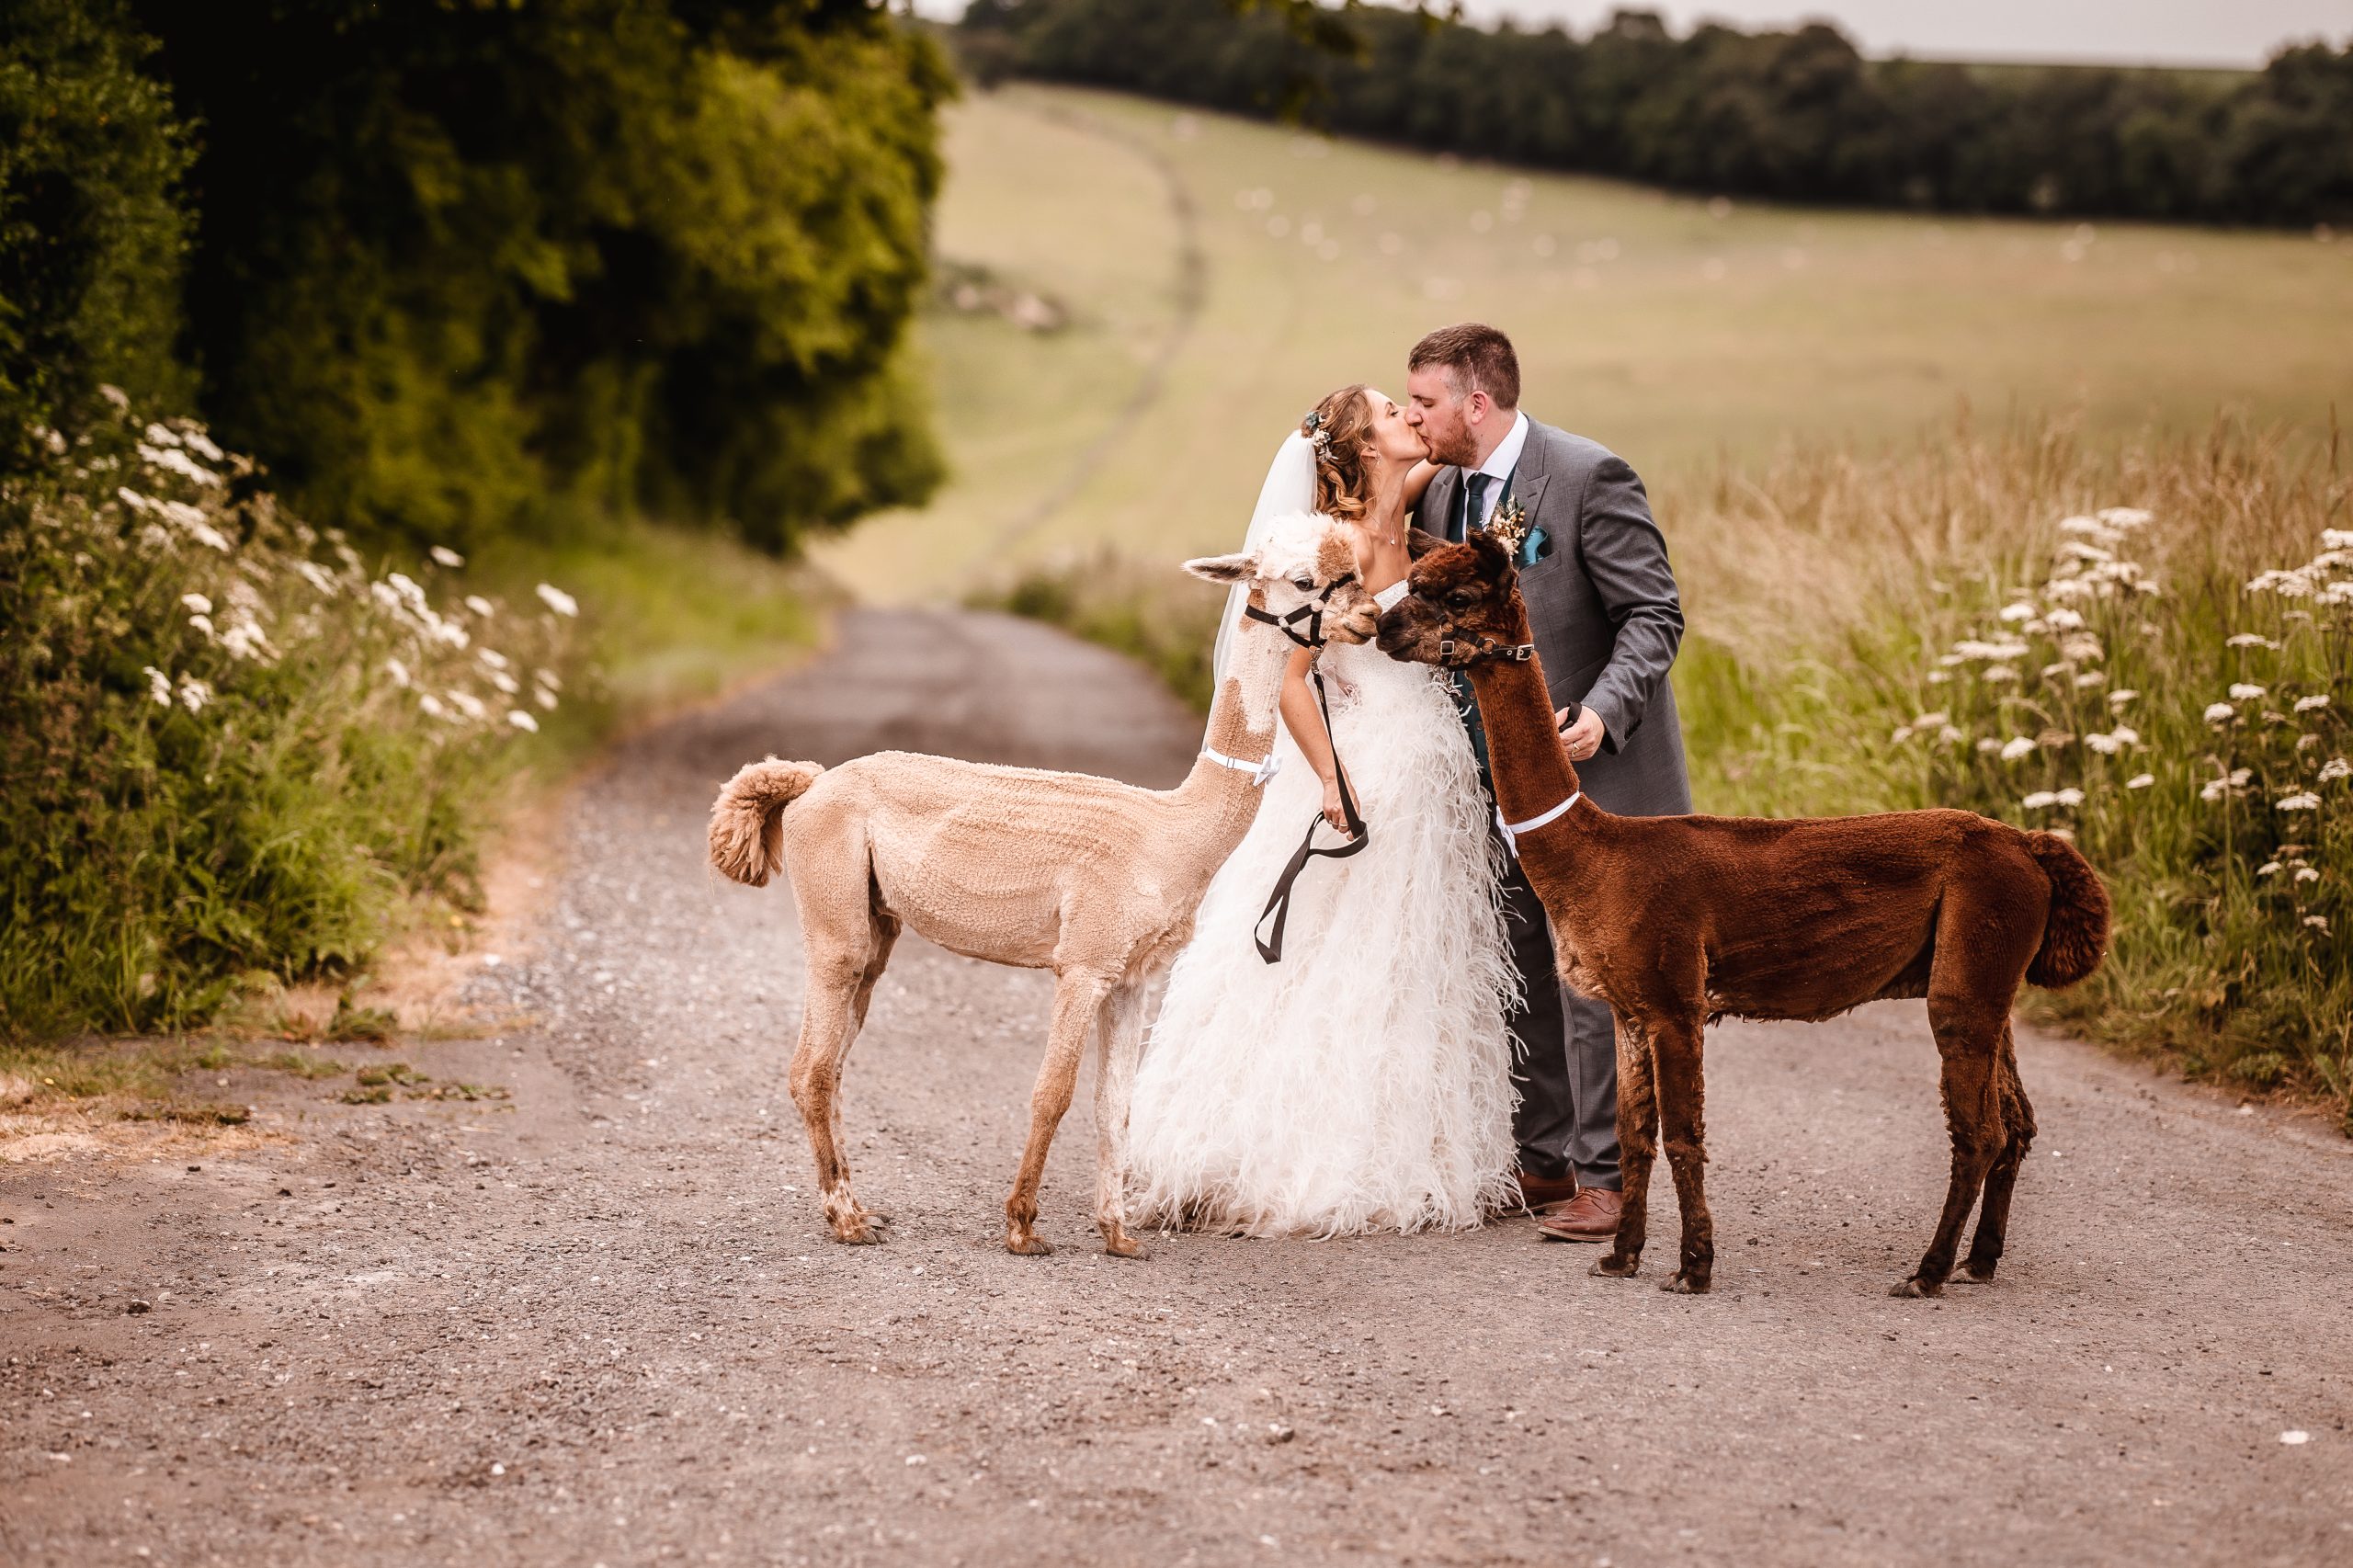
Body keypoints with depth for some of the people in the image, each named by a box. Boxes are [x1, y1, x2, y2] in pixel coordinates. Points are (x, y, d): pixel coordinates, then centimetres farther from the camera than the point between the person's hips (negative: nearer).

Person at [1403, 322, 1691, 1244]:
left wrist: (1601, 712, -28)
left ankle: (1607, 1178, 1)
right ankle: (1542, 1161, 22)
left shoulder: (1589, 477, -14)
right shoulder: (1442, 494, 8)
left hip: (1594, 766, -8)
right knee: (1519, 973, 12)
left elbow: (1654, 615, -15)